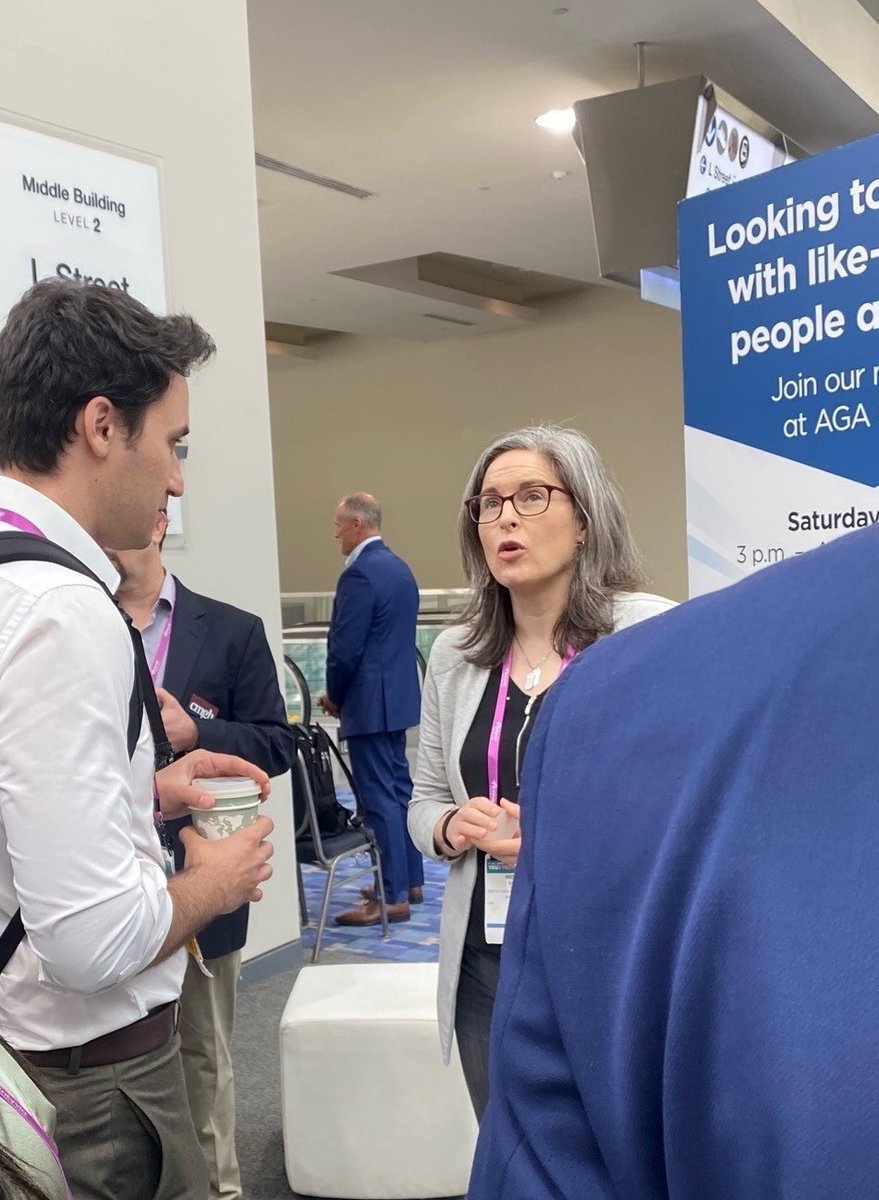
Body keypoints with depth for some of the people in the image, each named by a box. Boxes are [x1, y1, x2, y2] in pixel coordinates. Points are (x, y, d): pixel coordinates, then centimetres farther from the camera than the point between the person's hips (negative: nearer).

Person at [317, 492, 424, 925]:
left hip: (371, 701, -10)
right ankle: (410, 880, 26)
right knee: (399, 787, 16)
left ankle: (393, 896, 0)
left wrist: (334, 695, -2)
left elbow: (345, 647, -20)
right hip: (399, 696, 10)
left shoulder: (360, 573, -17)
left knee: (379, 797, -5)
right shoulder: (400, 568, 13)